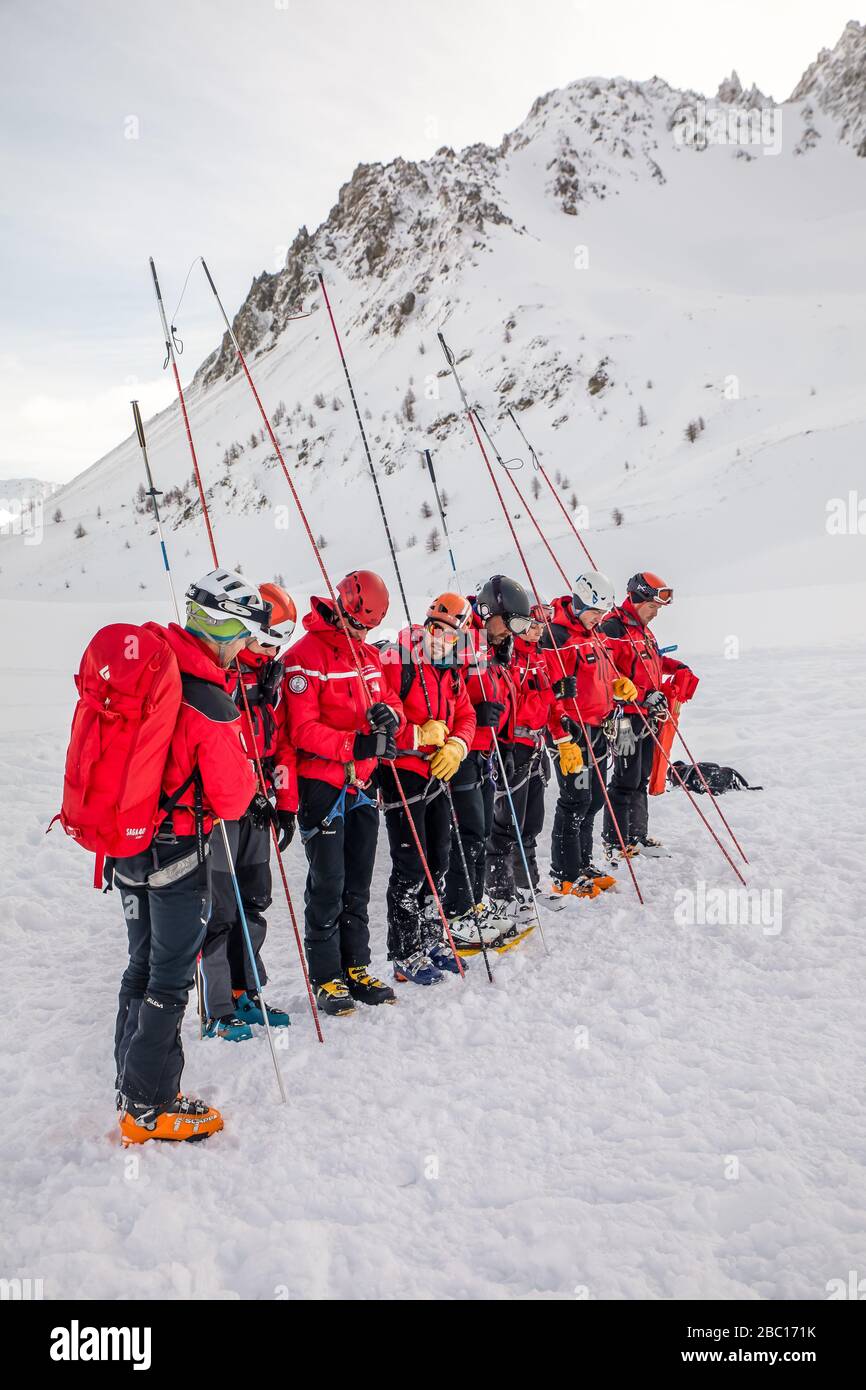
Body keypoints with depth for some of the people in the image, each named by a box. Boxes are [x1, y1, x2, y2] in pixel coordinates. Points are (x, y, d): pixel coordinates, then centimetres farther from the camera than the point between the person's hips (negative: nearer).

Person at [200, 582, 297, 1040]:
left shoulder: (272, 673, 14)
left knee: (254, 901, 14)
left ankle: (245, 992, 27)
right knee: (220, 908, -1)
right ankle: (217, 1009, 11)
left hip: (258, 804, 7)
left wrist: (286, 803, 13)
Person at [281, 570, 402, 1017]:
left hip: (361, 785, 7)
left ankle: (356, 968, 25)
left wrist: (389, 714, -9)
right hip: (322, 785, -7)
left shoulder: (368, 653, 13)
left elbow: (388, 699, 16)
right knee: (328, 886, -1)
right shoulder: (305, 656, -12)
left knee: (358, 885, 14)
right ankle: (326, 979, 12)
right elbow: (302, 730, -19)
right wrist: (355, 745, -29)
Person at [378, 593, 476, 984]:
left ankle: (430, 940, 33)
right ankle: (406, 956, 8)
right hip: (402, 774, -8)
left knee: (438, 862, 16)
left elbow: (465, 717, 15)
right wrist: (422, 735, -21)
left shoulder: (451, 671, 11)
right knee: (410, 867, -4)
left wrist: (455, 746, -5)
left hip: (438, 775, 8)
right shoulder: (396, 662, -14)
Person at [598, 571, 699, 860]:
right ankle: (615, 843, 2)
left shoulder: (644, 631, 18)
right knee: (626, 779, -6)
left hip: (646, 717, 10)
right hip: (627, 717, -10)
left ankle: (637, 836, 25)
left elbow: (656, 660, 34)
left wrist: (680, 669, 16)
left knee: (642, 778, 15)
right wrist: (641, 695, -27)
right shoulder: (613, 627, -13)